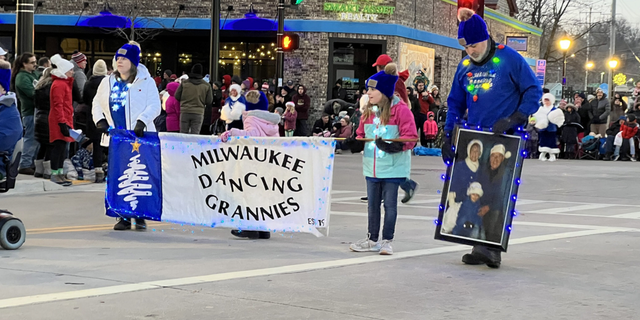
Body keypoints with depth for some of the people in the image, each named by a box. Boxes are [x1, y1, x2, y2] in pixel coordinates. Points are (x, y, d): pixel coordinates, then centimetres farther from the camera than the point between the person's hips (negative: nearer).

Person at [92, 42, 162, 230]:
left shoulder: (146, 82, 1)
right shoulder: (108, 82, 14)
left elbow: (154, 106, -7)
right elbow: (97, 102, 19)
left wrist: (142, 121, -21)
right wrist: (100, 119, 1)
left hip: (139, 137, -4)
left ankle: (140, 217, 4)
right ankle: (123, 217, 9)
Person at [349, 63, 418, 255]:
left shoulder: (400, 109, -12)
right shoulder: (369, 111, 9)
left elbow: (410, 137, -16)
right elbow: (362, 133, 18)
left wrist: (393, 146, -31)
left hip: (392, 167, -6)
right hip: (372, 167, 6)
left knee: (390, 204, 1)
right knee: (373, 204, 12)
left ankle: (387, 241, 10)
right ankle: (372, 240, 22)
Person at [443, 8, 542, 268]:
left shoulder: (509, 59, -5)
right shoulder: (464, 66, 11)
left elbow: (533, 90, -4)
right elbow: (455, 103, 17)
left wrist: (514, 119, -14)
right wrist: (448, 136, 7)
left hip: (505, 140, -5)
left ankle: (491, 248, -1)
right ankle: (483, 248, 7)